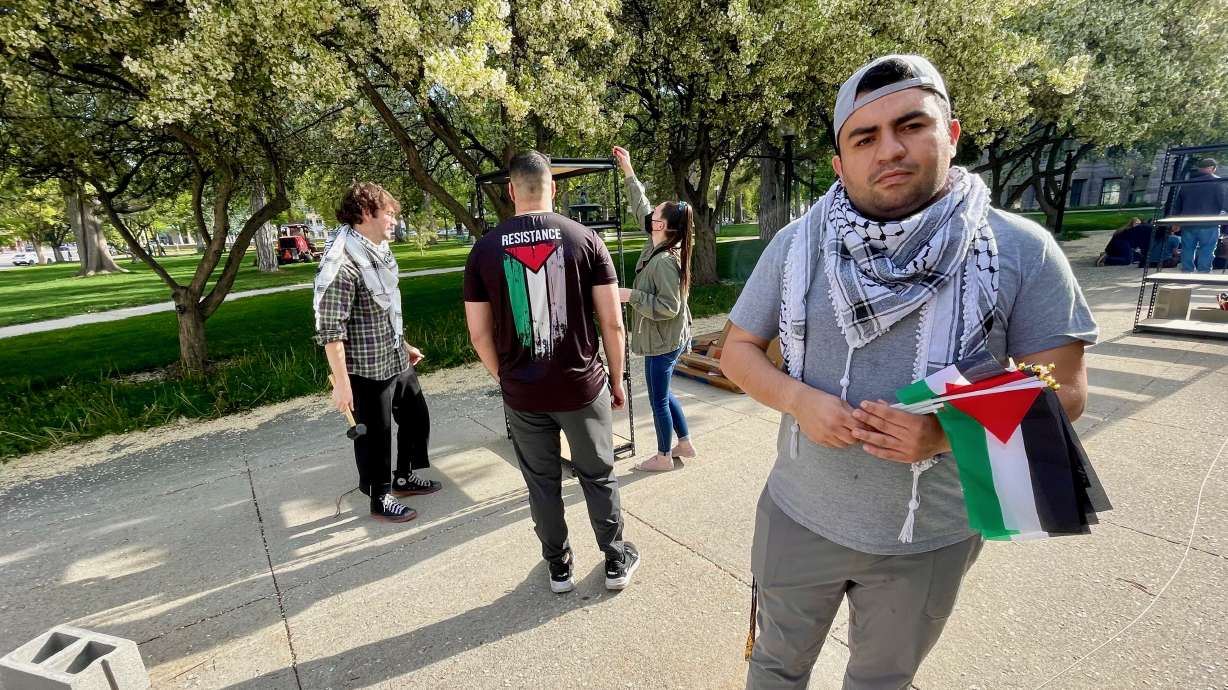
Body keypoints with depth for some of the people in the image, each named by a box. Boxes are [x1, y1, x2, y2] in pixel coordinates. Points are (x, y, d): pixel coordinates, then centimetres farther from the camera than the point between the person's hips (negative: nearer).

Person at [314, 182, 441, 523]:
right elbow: (330, 330, -22)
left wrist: (405, 345, 20)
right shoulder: (342, 262, -22)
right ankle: (380, 499, 28)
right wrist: (341, 383, -20)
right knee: (375, 436, 8)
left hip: (397, 360, 9)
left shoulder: (379, 251, 7)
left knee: (416, 417, 20)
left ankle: (405, 477, 40)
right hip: (368, 370, -9)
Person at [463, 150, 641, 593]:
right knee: (598, 476, 17)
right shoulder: (584, 238, -6)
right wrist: (616, 380, 6)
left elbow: (479, 334, 1)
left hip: (522, 394, 1)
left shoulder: (485, 249, -2)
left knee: (542, 483, 18)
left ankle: (559, 568, 35)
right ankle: (616, 562, 34)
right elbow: (612, 323, -7)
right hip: (582, 387, -1)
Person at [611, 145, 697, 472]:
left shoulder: (664, 261, -25)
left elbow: (669, 307, -27)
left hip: (663, 342, -9)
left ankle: (664, 456, 24)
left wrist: (632, 295, -23)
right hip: (667, 339, 9)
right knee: (663, 394, 22)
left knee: (658, 399, 6)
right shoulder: (658, 245, 1)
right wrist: (628, 170, 12)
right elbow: (641, 208, 12)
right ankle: (685, 444, 35)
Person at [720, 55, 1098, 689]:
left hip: (932, 537, 0)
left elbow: (1062, 390, -8)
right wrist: (800, 401, -23)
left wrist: (951, 429, -27)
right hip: (798, 516, 1)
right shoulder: (796, 243, -8)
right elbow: (738, 350, -3)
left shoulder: (1023, 250, -11)